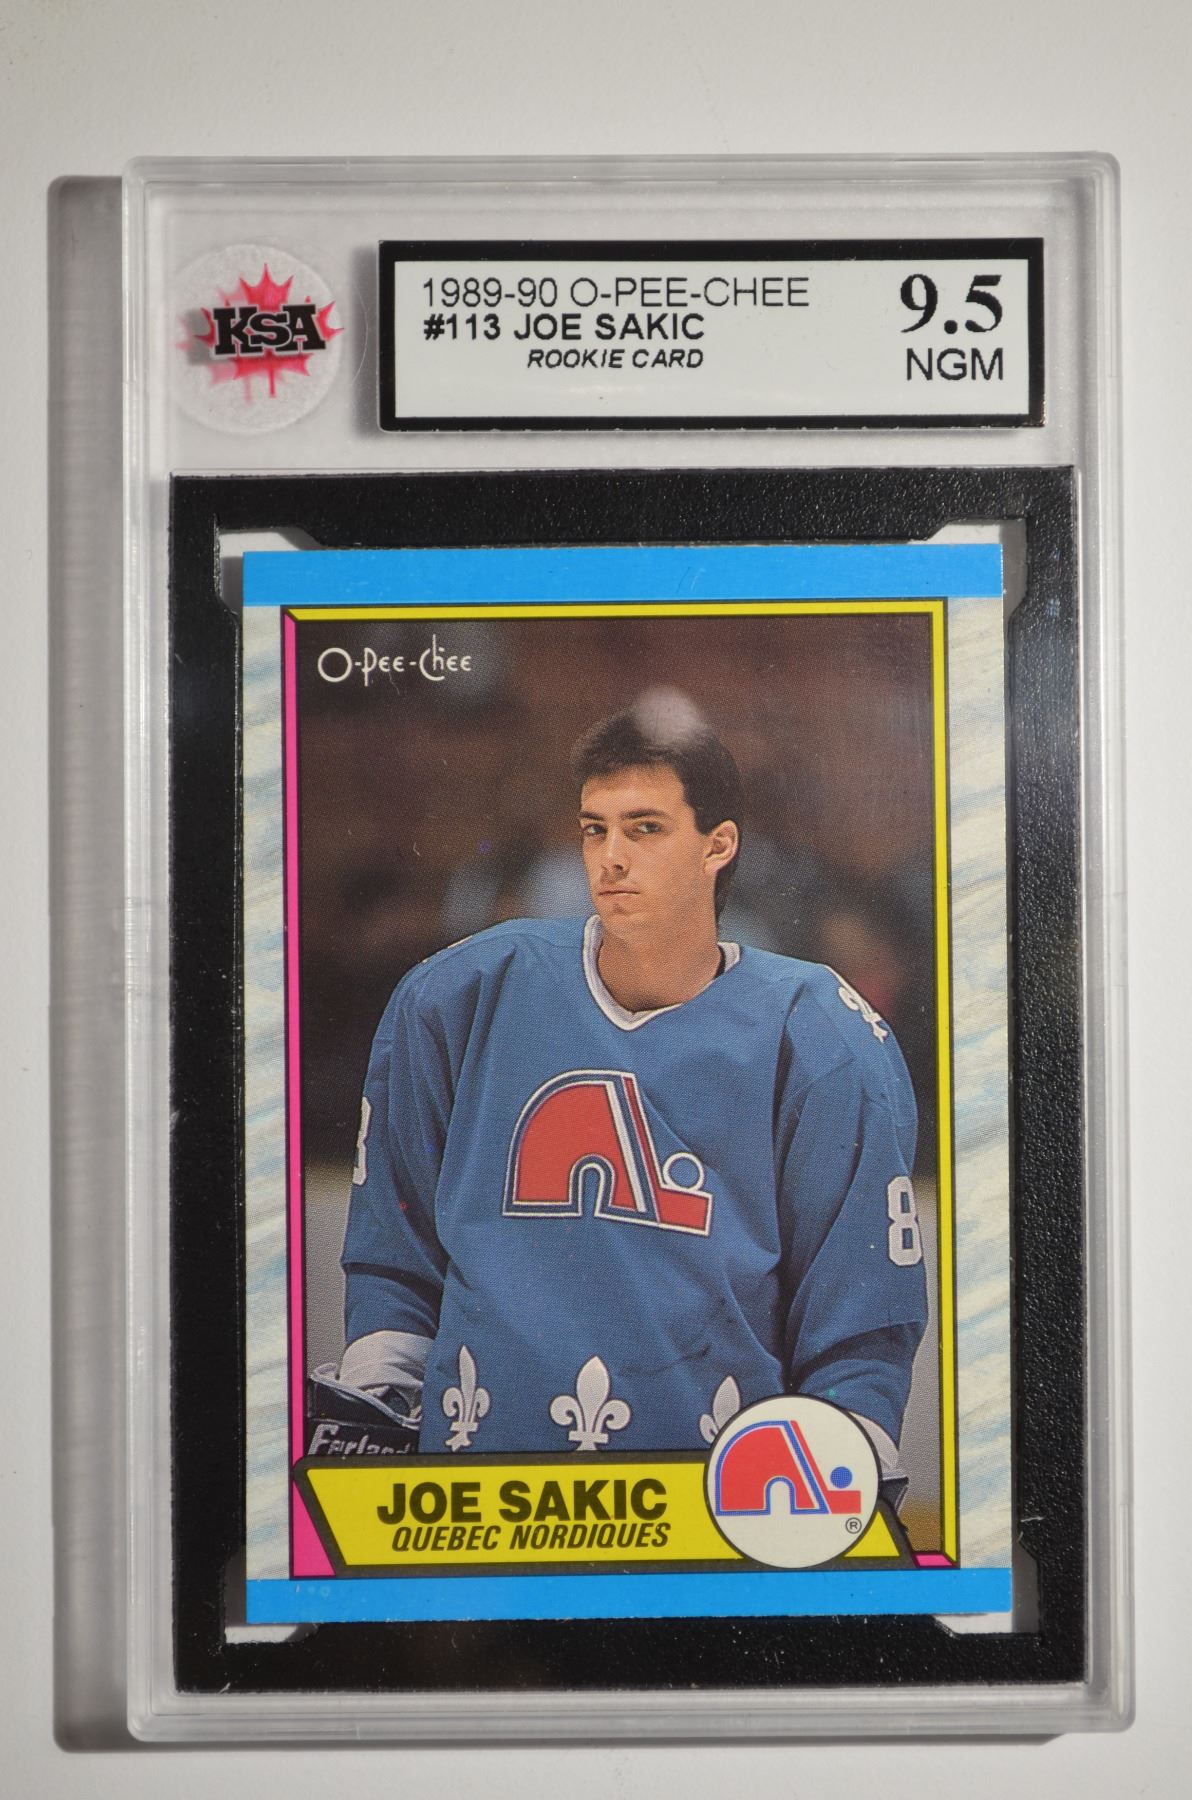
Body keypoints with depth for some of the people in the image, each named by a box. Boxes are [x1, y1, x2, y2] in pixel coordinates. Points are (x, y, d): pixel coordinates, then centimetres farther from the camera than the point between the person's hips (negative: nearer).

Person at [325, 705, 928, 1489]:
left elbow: (862, 1335, 6)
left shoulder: (823, 1044, 3)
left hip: (726, 1481, -1)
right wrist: (372, 1410, 7)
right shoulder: (455, 1001, 7)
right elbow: (392, 1262, 16)